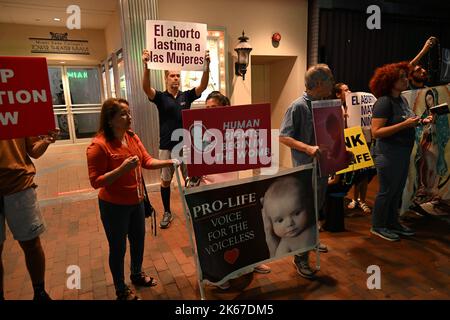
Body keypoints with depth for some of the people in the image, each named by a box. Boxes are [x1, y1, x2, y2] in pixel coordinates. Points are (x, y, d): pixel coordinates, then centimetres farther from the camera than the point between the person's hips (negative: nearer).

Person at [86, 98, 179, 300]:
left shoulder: (132, 137, -2)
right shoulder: (99, 146, -21)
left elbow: (147, 161, 2)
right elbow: (95, 182, -21)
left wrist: (168, 162, -12)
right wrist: (122, 168, -31)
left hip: (137, 201, 7)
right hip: (114, 206, -6)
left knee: (138, 241, 23)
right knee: (118, 248, 12)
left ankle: (137, 275, 49)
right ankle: (121, 290, 35)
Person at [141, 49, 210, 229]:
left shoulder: (186, 96, 3)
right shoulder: (160, 97, -2)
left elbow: (203, 86, -8)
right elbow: (146, 88, -20)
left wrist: (207, 65, -21)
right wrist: (146, 66, -34)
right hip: (167, 147, -1)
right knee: (165, 180, 9)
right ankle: (167, 213, 24)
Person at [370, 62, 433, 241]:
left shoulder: (403, 100, 9)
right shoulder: (384, 102, -17)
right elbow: (376, 132, -23)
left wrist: (420, 122, 4)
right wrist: (405, 124, -26)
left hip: (403, 153, 8)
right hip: (388, 154, -8)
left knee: (397, 190, 17)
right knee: (387, 191, 3)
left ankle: (393, 223, 32)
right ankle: (378, 226, 19)